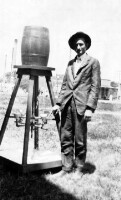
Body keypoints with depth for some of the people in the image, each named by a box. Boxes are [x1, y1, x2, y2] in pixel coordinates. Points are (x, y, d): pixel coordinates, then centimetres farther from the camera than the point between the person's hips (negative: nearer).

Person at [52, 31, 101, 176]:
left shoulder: (93, 62, 5)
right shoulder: (70, 63, 20)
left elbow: (95, 87, -2)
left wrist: (90, 108, -12)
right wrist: (58, 103, 6)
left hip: (81, 105, -5)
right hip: (67, 104, 5)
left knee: (80, 140, 2)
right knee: (65, 138, 6)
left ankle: (79, 169, 16)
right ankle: (66, 168, 16)